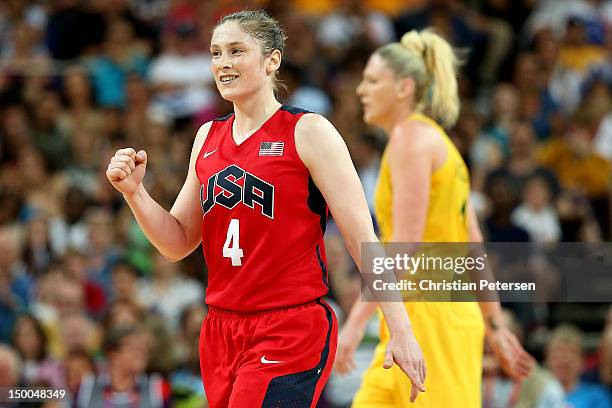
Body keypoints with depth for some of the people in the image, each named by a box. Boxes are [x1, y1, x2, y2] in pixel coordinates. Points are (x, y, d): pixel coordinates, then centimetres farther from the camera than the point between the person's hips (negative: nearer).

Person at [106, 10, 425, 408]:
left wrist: (401, 331, -13)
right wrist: (134, 192, -3)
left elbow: (362, 238, -9)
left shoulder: (308, 132, -6)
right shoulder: (208, 137, 11)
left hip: (290, 333, -6)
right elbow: (178, 244, 15)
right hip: (222, 330, 6)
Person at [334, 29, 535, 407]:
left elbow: (404, 244, -17)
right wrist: (494, 325, 22)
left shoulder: (411, 135, -8)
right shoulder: (436, 142, 20)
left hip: (430, 315, -9)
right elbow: (474, 245, 20)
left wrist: (356, 322, -21)